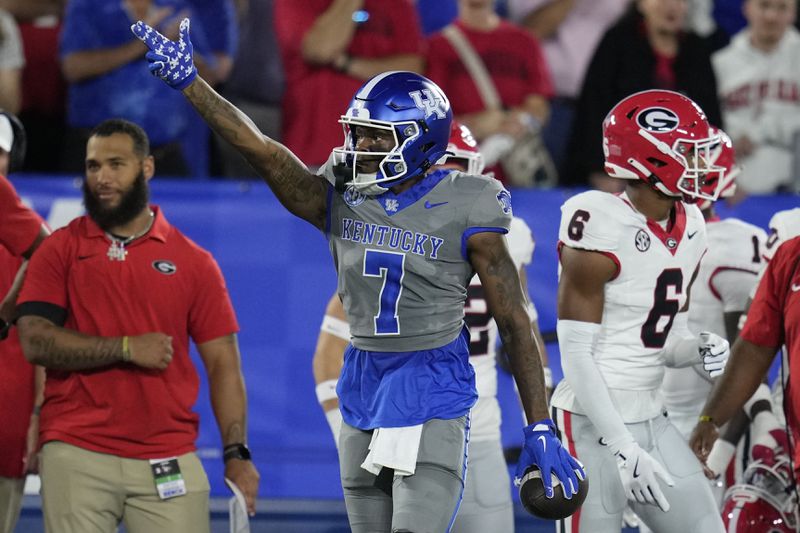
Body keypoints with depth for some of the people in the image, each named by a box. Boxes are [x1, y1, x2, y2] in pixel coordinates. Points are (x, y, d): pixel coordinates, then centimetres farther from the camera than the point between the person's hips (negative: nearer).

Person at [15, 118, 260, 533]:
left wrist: (236, 453, -4)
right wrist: (126, 348, -11)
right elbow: (35, 341, -4)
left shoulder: (193, 262, 9)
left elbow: (222, 363, 7)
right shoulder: (61, 250, 7)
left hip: (169, 463, 1)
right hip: (77, 457, -1)